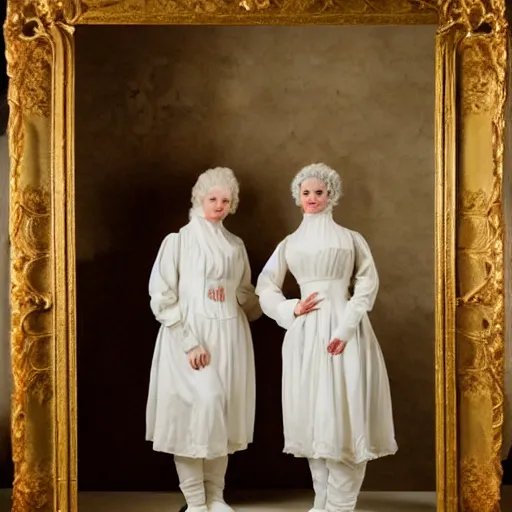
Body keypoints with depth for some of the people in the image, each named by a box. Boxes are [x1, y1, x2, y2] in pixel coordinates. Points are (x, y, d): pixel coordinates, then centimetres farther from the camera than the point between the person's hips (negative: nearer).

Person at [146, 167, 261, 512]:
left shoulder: (236, 245, 12)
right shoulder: (178, 241, -2)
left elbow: (248, 295, 20)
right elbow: (162, 297, -8)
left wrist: (230, 294, -4)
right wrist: (189, 342, -16)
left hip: (229, 338, 5)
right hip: (190, 337, -5)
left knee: (224, 412, 5)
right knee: (198, 409, -10)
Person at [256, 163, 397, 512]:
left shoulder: (351, 239, 9)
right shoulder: (290, 243, 16)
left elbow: (368, 283, -1)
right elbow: (266, 287, 15)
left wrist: (346, 328, -13)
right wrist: (290, 309, -4)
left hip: (344, 329, -2)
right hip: (305, 333, 2)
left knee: (344, 411, -6)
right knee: (312, 412, 3)